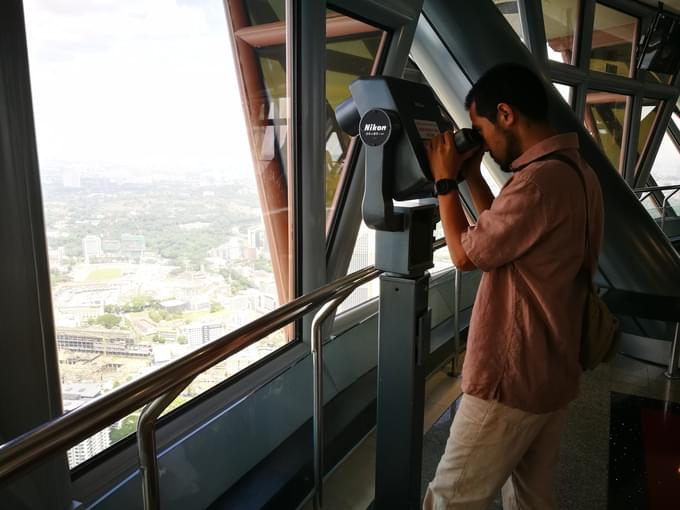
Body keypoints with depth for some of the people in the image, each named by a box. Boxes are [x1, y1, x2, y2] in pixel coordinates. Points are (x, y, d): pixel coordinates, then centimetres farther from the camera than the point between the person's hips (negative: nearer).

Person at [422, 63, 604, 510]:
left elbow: (466, 254, -14)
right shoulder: (577, 171, 8)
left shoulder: (540, 180, -25)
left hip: (511, 379, -9)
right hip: (554, 373, 10)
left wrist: (446, 181, -4)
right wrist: (472, 177, 10)